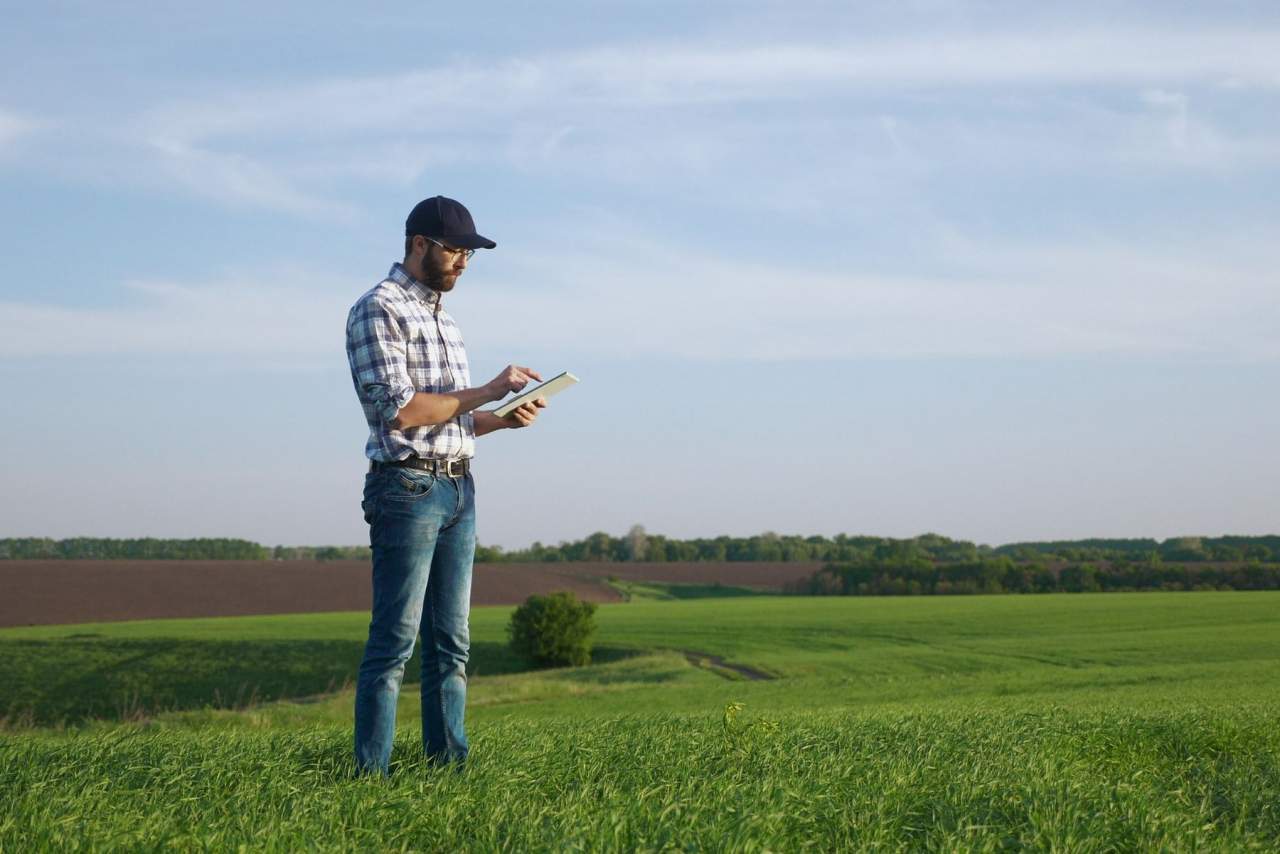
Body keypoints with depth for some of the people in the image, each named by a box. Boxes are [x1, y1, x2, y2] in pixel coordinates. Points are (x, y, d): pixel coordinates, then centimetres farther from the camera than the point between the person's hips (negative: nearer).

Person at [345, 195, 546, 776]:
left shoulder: (442, 317, 20)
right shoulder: (378, 309, -7)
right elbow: (399, 409, -17)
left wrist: (503, 419, 3)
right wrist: (486, 392, -13)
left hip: (458, 489, 9)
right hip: (408, 488, -9)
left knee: (451, 641, 8)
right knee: (395, 640, -9)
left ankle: (448, 764, 12)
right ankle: (371, 775, -6)